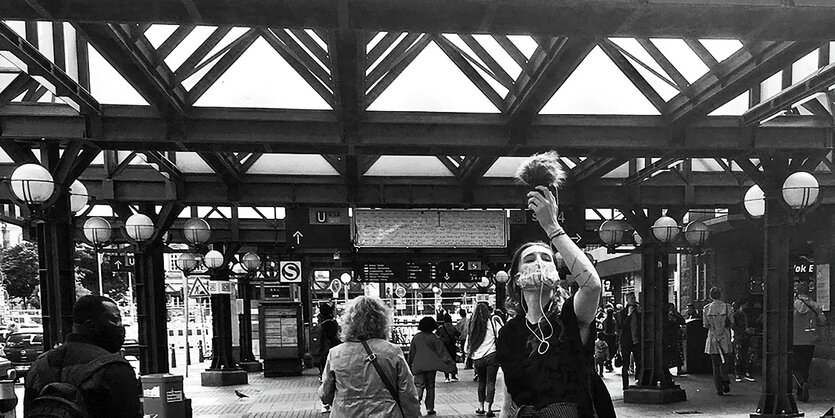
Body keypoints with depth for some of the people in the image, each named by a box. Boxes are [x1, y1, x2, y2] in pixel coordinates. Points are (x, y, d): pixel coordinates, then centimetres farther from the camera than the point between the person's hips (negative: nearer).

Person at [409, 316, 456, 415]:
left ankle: (416, 400, -26)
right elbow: (442, 351, -6)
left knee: (419, 385, 2)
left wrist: (410, 364, 20)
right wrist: (450, 362, -4)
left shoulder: (416, 337, 4)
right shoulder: (434, 338, -3)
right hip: (431, 366, -1)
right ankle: (430, 408, 10)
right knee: (430, 387, 9)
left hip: (418, 366, 1)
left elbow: (411, 352, 10)